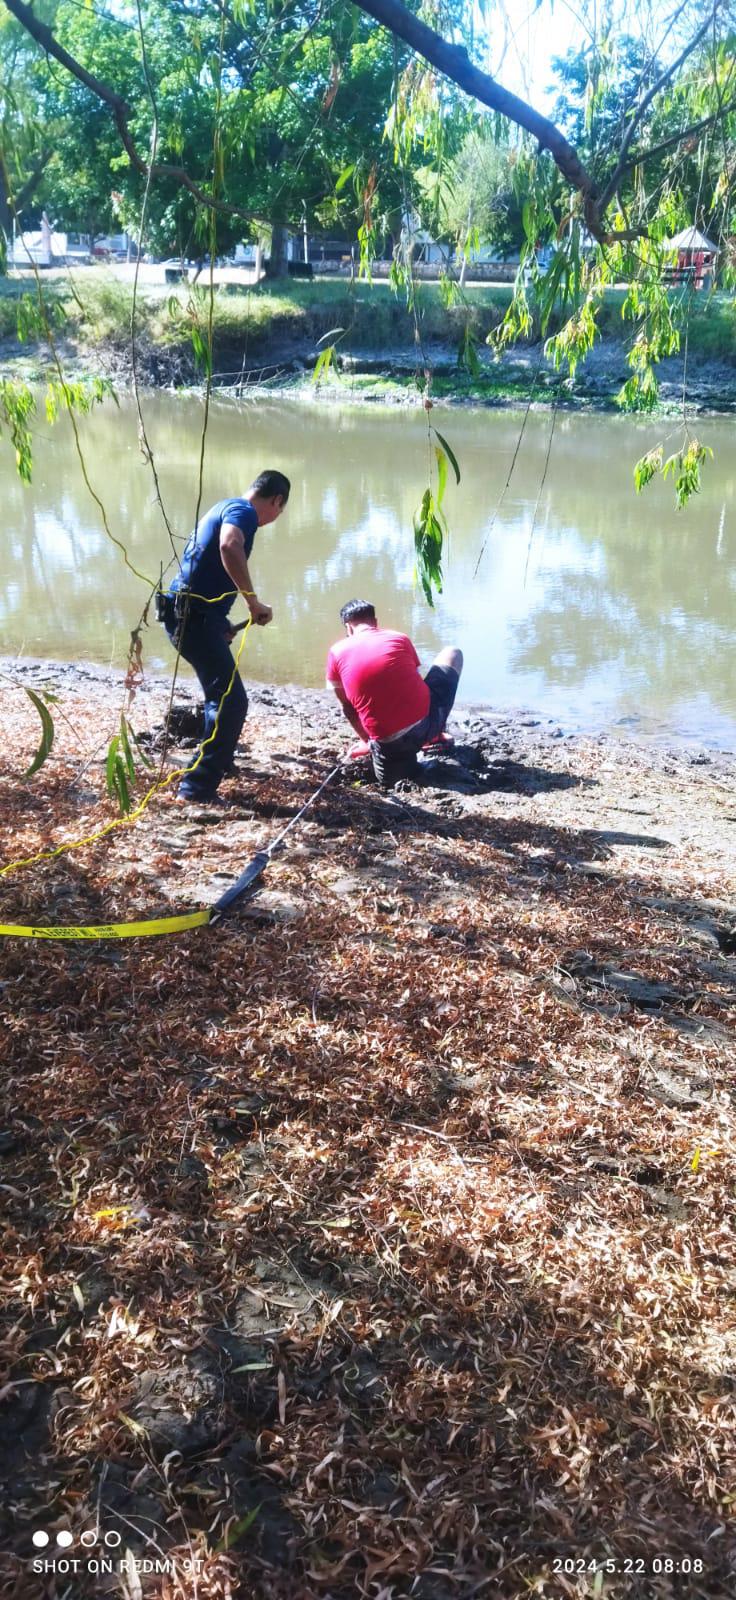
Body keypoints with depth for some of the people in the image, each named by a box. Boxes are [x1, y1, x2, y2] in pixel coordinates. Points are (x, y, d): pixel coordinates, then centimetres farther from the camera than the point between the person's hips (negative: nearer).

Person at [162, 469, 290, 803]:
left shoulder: (227, 507, 21)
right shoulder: (244, 511, -10)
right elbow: (229, 546, -34)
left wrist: (220, 624, 30)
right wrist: (253, 600, -28)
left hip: (190, 614, 10)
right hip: (194, 616, -10)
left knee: (223, 693, 28)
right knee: (231, 701, -12)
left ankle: (219, 761, 46)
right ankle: (197, 787, -11)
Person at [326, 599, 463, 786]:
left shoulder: (337, 652, 7)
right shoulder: (399, 638, 9)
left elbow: (348, 707, 14)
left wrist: (367, 740, 30)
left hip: (388, 742, 0)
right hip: (425, 722, 0)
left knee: (389, 780, 33)